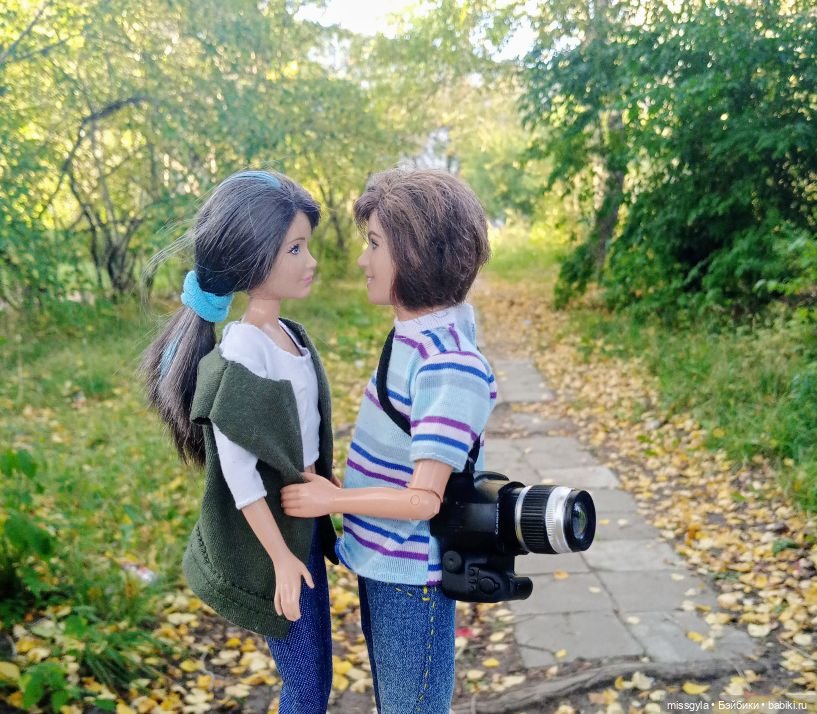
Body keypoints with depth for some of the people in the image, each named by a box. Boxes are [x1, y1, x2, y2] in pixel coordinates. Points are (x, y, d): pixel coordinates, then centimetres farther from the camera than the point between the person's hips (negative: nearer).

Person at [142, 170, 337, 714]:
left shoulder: (288, 335, 1)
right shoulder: (241, 355, -25)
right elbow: (239, 474, -21)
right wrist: (282, 558, -15)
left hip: (302, 522, 8)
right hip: (271, 538, -7)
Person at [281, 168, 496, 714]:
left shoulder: (449, 365, -27)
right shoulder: (416, 333, -1)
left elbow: (423, 499, -26)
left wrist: (332, 499, -15)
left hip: (411, 575, -8)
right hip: (380, 561, 8)